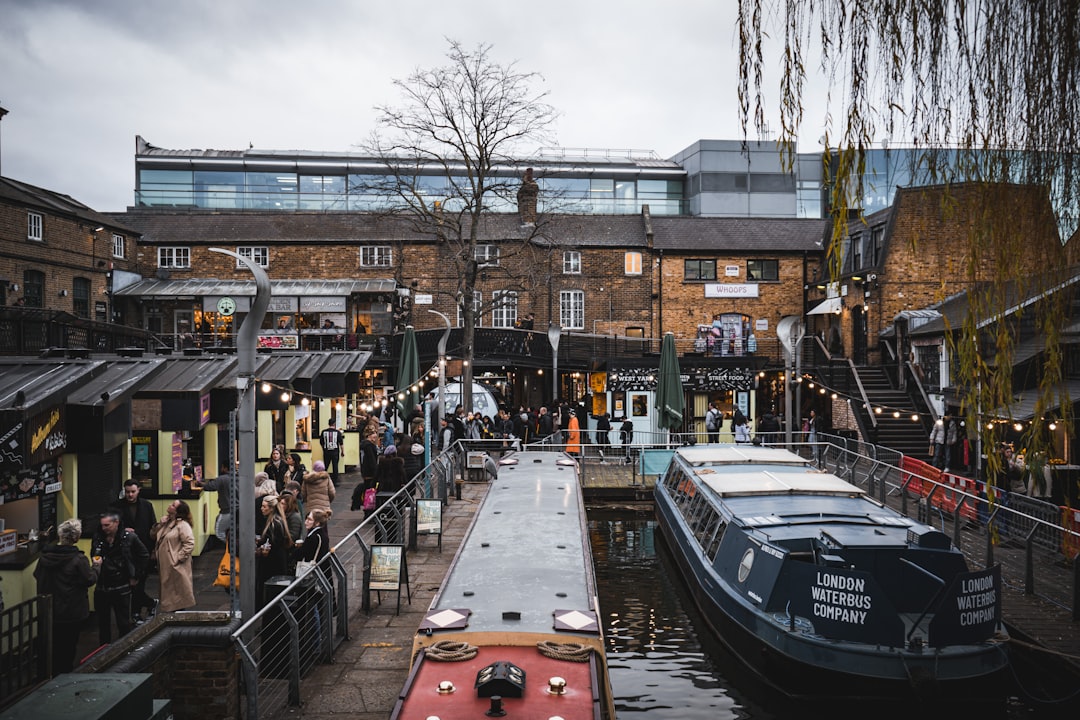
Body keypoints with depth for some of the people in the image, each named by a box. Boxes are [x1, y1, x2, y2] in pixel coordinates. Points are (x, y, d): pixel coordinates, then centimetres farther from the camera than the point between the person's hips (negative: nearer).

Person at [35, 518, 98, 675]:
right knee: (68, 646, 10)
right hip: (72, 613, -5)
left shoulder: (45, 555, -7)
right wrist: (95, 566, 3)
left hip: (49, 610, 5)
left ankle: (53, 675, 33)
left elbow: (37, 574, 8)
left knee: (53, 645, 20)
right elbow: (90, 579, -14)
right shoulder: (78, 559, -23)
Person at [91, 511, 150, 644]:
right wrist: (96, 562, -5)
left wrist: (136, 576, -1)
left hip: (121, 587, -4)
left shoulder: (129, 537, -9)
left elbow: (144, 555, 0)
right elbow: (93, 555, 18)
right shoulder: (97, 537, 0)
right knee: (103, 623, 13)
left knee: (124, 623, 4)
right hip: (101, 587, 4)